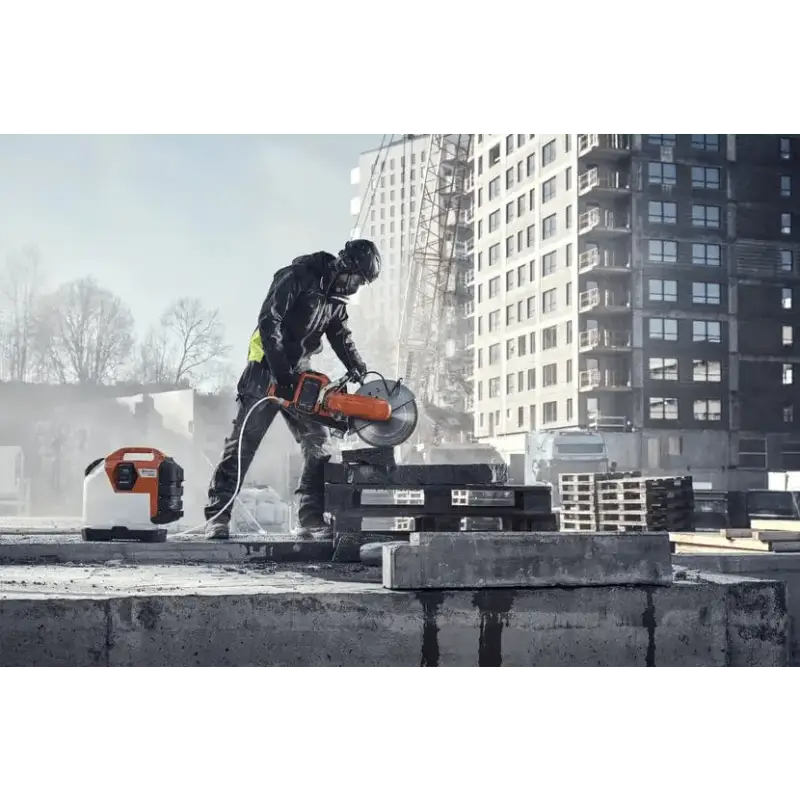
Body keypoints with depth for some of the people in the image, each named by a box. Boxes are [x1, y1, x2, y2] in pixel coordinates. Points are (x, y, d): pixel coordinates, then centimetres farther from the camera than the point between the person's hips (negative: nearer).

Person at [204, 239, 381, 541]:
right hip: (267, 370, -7)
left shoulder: (337, 298, 9)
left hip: (299, 375, 8)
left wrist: (359, 371, -6)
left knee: (318, 444, 0)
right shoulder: (295, 277, -16)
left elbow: (342, 338, 12)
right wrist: (281, 373, -24)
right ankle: (217, 517, -2)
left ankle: (312, 521, 3)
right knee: (243, 443, -6)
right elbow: (268, 323, -21)